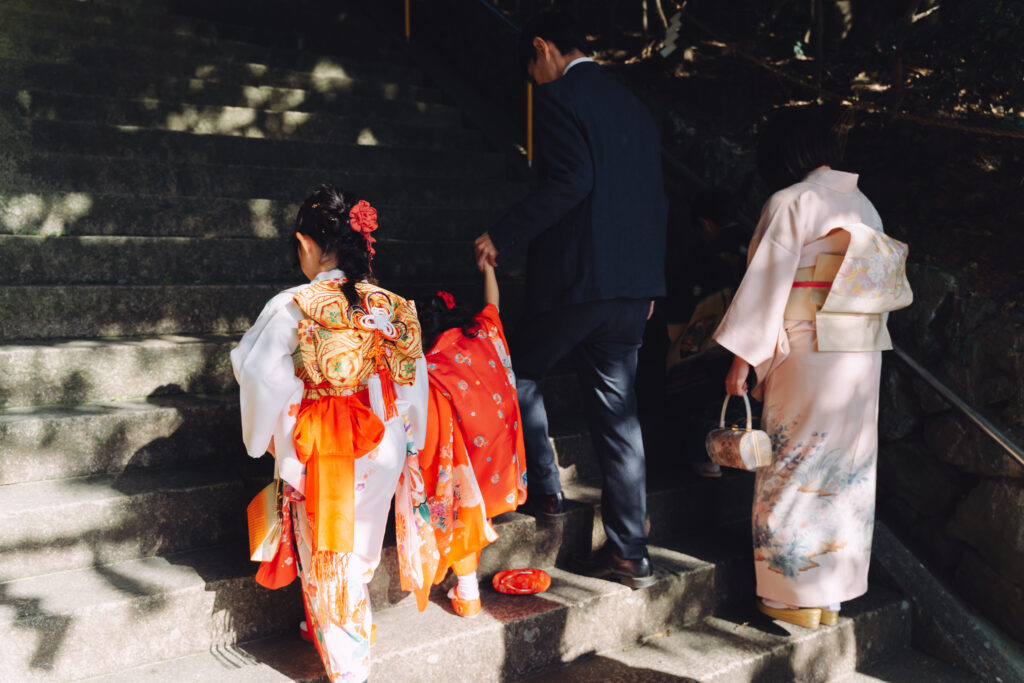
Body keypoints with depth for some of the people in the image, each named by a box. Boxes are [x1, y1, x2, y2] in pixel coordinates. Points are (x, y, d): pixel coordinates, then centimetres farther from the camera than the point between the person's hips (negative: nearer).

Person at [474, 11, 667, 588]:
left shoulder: (561, 95, -5)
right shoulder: (634, 107, 19)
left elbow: (572, 180, -20)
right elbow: (656, 199, 19)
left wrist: (503, 236, -14)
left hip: (577, 276, -7)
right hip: (633, 285, 8)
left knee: (521, 371, 16)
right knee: (618, 411, 9)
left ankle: (545, 490, 19)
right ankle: (631, 553, 12)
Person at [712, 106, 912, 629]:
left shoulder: (790, 203, -9)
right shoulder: (863, 204, 11)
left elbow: (767, 283, -13)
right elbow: (882, 288, 13)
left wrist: (743, 358, -9)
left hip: (807, 353, -7)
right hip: (862, 357, 7)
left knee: (793, 468, 4)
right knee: (846, 469, 13)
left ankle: (795, 595, 13)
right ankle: (833, 594, 25)